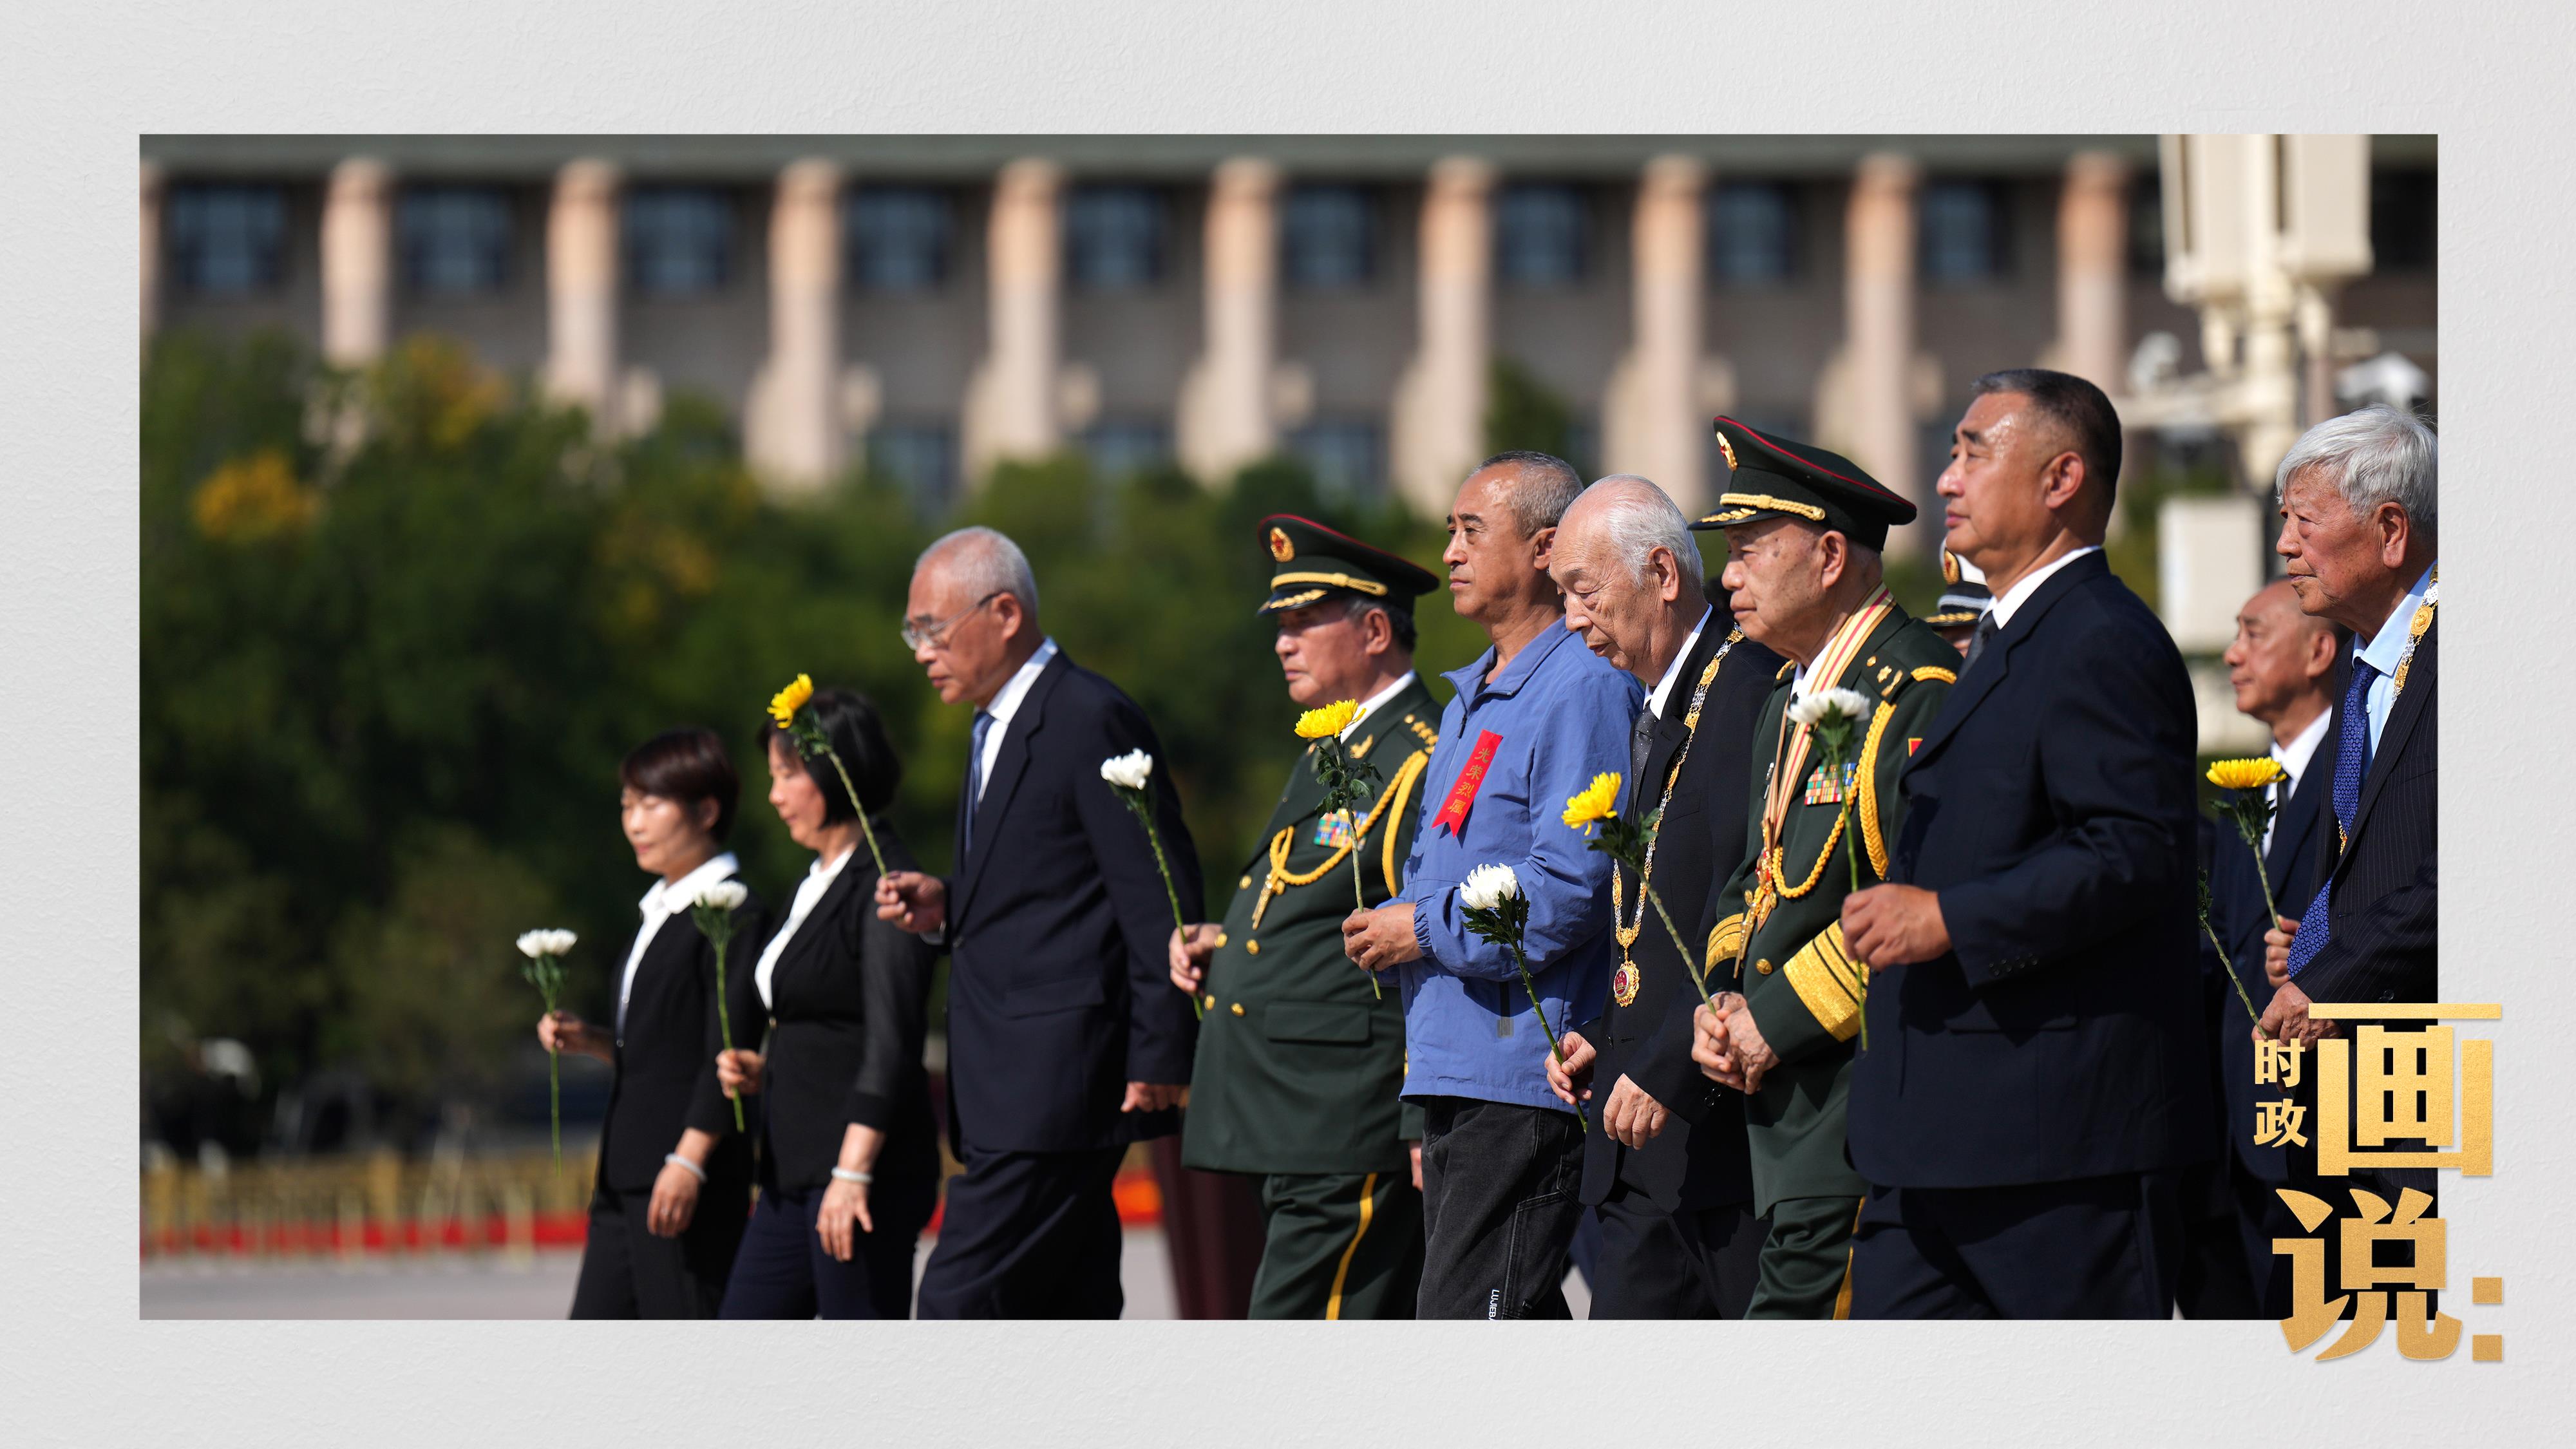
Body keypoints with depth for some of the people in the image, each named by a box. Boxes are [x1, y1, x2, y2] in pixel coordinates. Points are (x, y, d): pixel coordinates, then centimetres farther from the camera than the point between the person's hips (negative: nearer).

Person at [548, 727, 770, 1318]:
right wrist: (591, 1041, 7)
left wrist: (689, 1160, -23)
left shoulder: (732, 914, -11)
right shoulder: (659, 911, 19)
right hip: (627, 1174, 10)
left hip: (690, 1180, -10)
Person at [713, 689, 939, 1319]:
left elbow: (892, 1043, -19)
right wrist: (760, 1071, 8)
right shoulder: (817, 883, 17)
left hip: (863, 1172, -10)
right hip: (795, 1172, 10)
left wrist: (852, 1172, -24)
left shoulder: (884, 883, -13)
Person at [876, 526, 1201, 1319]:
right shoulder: (996, 732, 20)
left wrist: (1157, 1064, -16)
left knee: (960, 1305, -14)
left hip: (1054, 1089, -10)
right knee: (1066, 1319, 8)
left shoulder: (1093, 720, -11)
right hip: (1009, 1095, 10)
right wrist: (949, 910, 6)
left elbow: (1159, 901, -14)